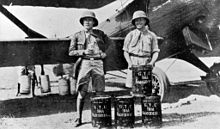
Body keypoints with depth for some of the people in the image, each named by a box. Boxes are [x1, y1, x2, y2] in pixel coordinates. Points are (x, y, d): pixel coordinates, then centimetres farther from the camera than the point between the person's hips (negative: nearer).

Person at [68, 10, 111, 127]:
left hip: (98, 63, 2)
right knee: (81, 92, -3)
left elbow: (108, 42, 29)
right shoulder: (77, 35, 6)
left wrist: (102, 51, 13)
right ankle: (78, 118, 6)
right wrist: (84, 52, -11)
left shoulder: (99, 33, 11)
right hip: (84, 63, -1)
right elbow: (71, 52, 3)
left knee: (99, 92, 2)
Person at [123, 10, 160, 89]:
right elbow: (125, 52, 9)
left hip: (146, 65, 0)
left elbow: (155, 52, 8)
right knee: (132, 87, -4)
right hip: (133, 65, 0)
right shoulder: (130, 35, 8)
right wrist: (130, 63, -6)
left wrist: (152, 62, -9)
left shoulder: (151, 35, 9)